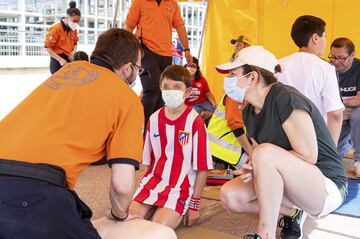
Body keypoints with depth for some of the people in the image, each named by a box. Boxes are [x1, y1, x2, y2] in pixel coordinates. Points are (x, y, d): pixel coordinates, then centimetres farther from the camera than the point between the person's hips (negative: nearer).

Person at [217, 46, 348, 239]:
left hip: (328, 188, -8)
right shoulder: (249, 113, 5)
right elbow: (258, 154, 12)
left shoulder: (286, 99, -21)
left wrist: (260, 161, -19)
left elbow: (308, 157, -22)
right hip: (293, 184, 8)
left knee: (266, 152, -33)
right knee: (230, 196, -11)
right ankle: (292, 212, 8)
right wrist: (251, 168, -11)